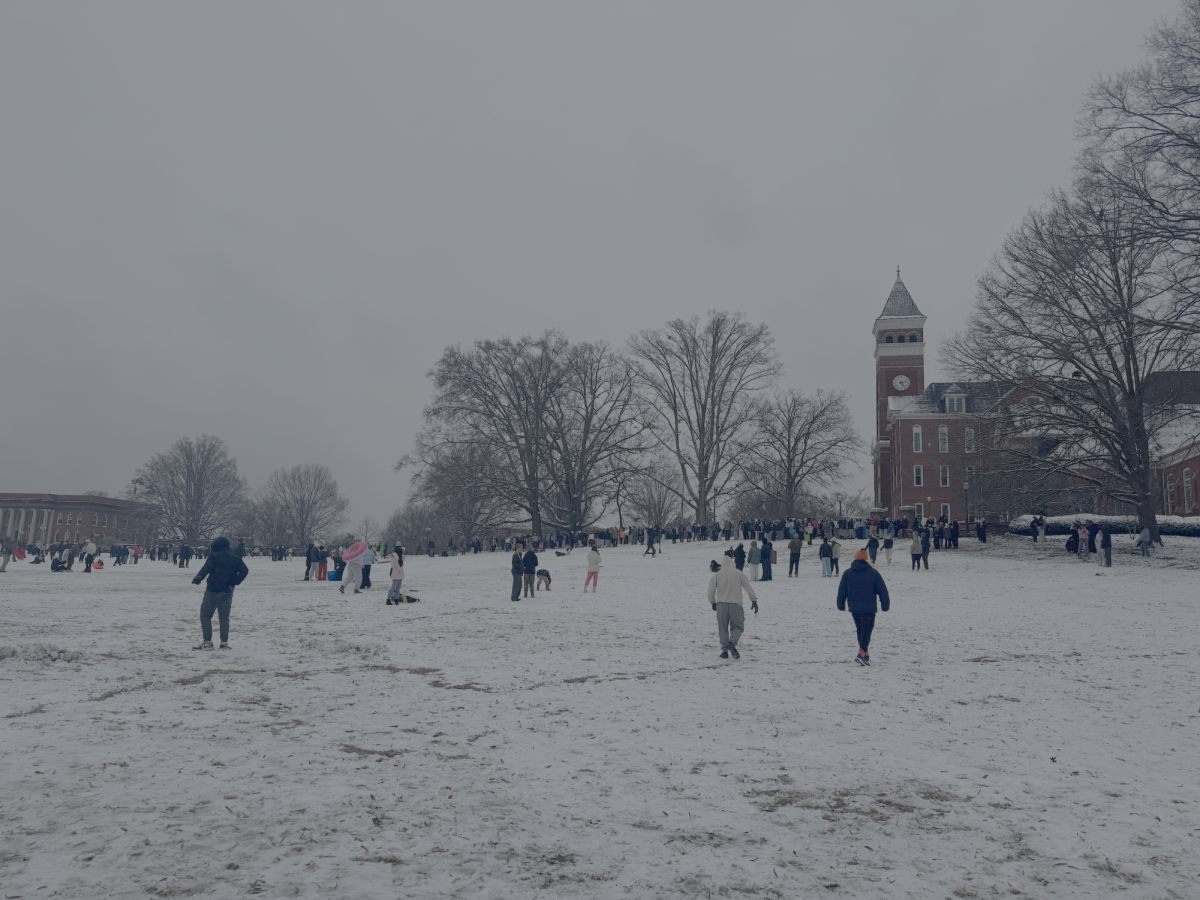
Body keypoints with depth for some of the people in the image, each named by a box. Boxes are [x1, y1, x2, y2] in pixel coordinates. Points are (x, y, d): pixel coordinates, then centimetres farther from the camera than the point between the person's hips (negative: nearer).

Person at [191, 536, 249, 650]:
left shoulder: (214, 556, -5)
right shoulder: (235, 558, 9)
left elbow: (206, 568, -20)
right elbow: (244, 570, 2)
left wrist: (198, 578, -30)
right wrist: (234, 582, 3)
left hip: (213, 590, -5)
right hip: (228, 591, 5)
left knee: (205, 615, 5)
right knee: (224, 616, 11)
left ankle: (207, 641, -1)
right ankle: (224, 642, 7)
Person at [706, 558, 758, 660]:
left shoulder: (716, 575, 4)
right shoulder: (739, 573, 7)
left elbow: (711, 590, -3)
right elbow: (748, 588, 5)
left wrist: (713, 602, 12)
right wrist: (754, 601, 11)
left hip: (721, 604, 0)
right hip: (736, 604, 0)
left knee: (722, 628, 10)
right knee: (738, 627, 10)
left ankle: (724, 649, 4)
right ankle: (732, 642, -15)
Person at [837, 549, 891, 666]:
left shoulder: (847, 573, 3)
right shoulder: (873, 573, -2)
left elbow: (842, 591, 7)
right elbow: (883, 591, 0)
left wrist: (841, 605, 17)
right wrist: (885, 605, 9)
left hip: (854, 608, 3)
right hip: (869, 608, -3)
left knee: (860, 630, 17)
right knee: (867, 630, 0)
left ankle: (864, 653, 21)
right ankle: (862, 654, -15)